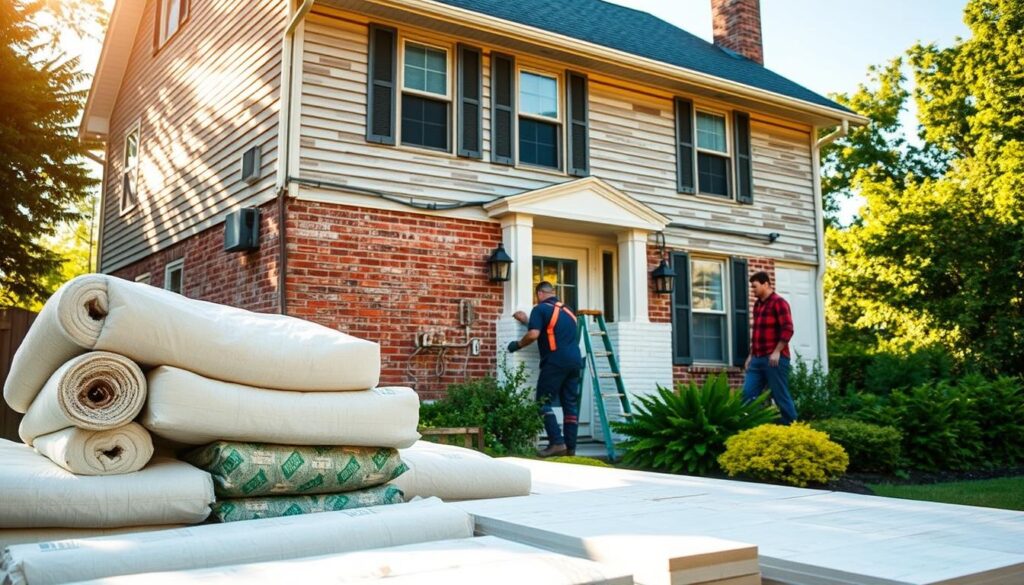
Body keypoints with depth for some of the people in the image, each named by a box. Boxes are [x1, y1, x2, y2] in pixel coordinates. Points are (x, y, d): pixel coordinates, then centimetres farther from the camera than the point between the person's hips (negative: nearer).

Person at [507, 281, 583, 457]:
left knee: (544, 402, -1)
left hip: (555, 361, -7)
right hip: (574, 360, 7)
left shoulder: (541, 309, -2)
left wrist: (518, 344, 3)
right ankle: (571, 447, 8)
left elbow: (534, 334, -14)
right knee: (571, 404, 8)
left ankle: (557, 443, -11)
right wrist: (527, 321, 34)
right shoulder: (567, 310, 21)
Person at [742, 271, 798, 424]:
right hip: (757, 359, 8)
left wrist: (777, 352, -18)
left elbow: (787, 329, -14)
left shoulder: (778, 302, -6)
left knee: (780, 396, -1)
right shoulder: (757, 305, 18)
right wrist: (751, 355, 19)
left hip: (774, 359, -8)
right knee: (747, 394, 1)